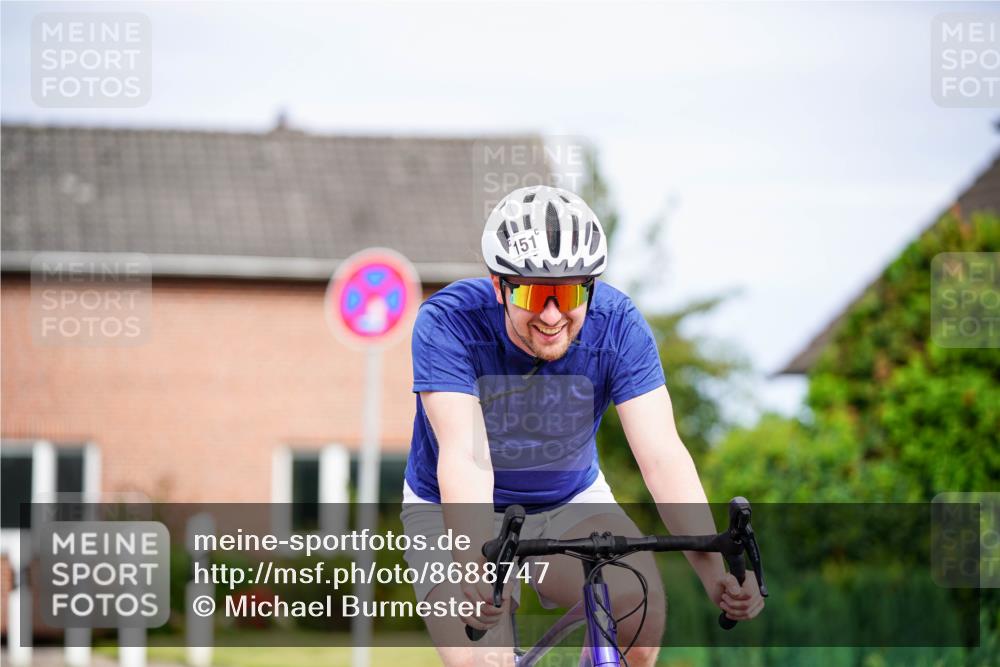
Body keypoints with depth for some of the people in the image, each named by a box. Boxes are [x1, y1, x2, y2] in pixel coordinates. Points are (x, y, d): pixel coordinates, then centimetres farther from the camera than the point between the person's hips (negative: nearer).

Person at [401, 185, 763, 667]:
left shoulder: (616, 325, -20)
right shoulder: (449, 324, -26)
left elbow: (662, 455, -28)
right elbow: (465, 456, -37)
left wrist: (714, 571, -42)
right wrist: (474, 568, -54)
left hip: (571, 505, 2)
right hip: (454, 512, -2)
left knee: (639, 606, -26)